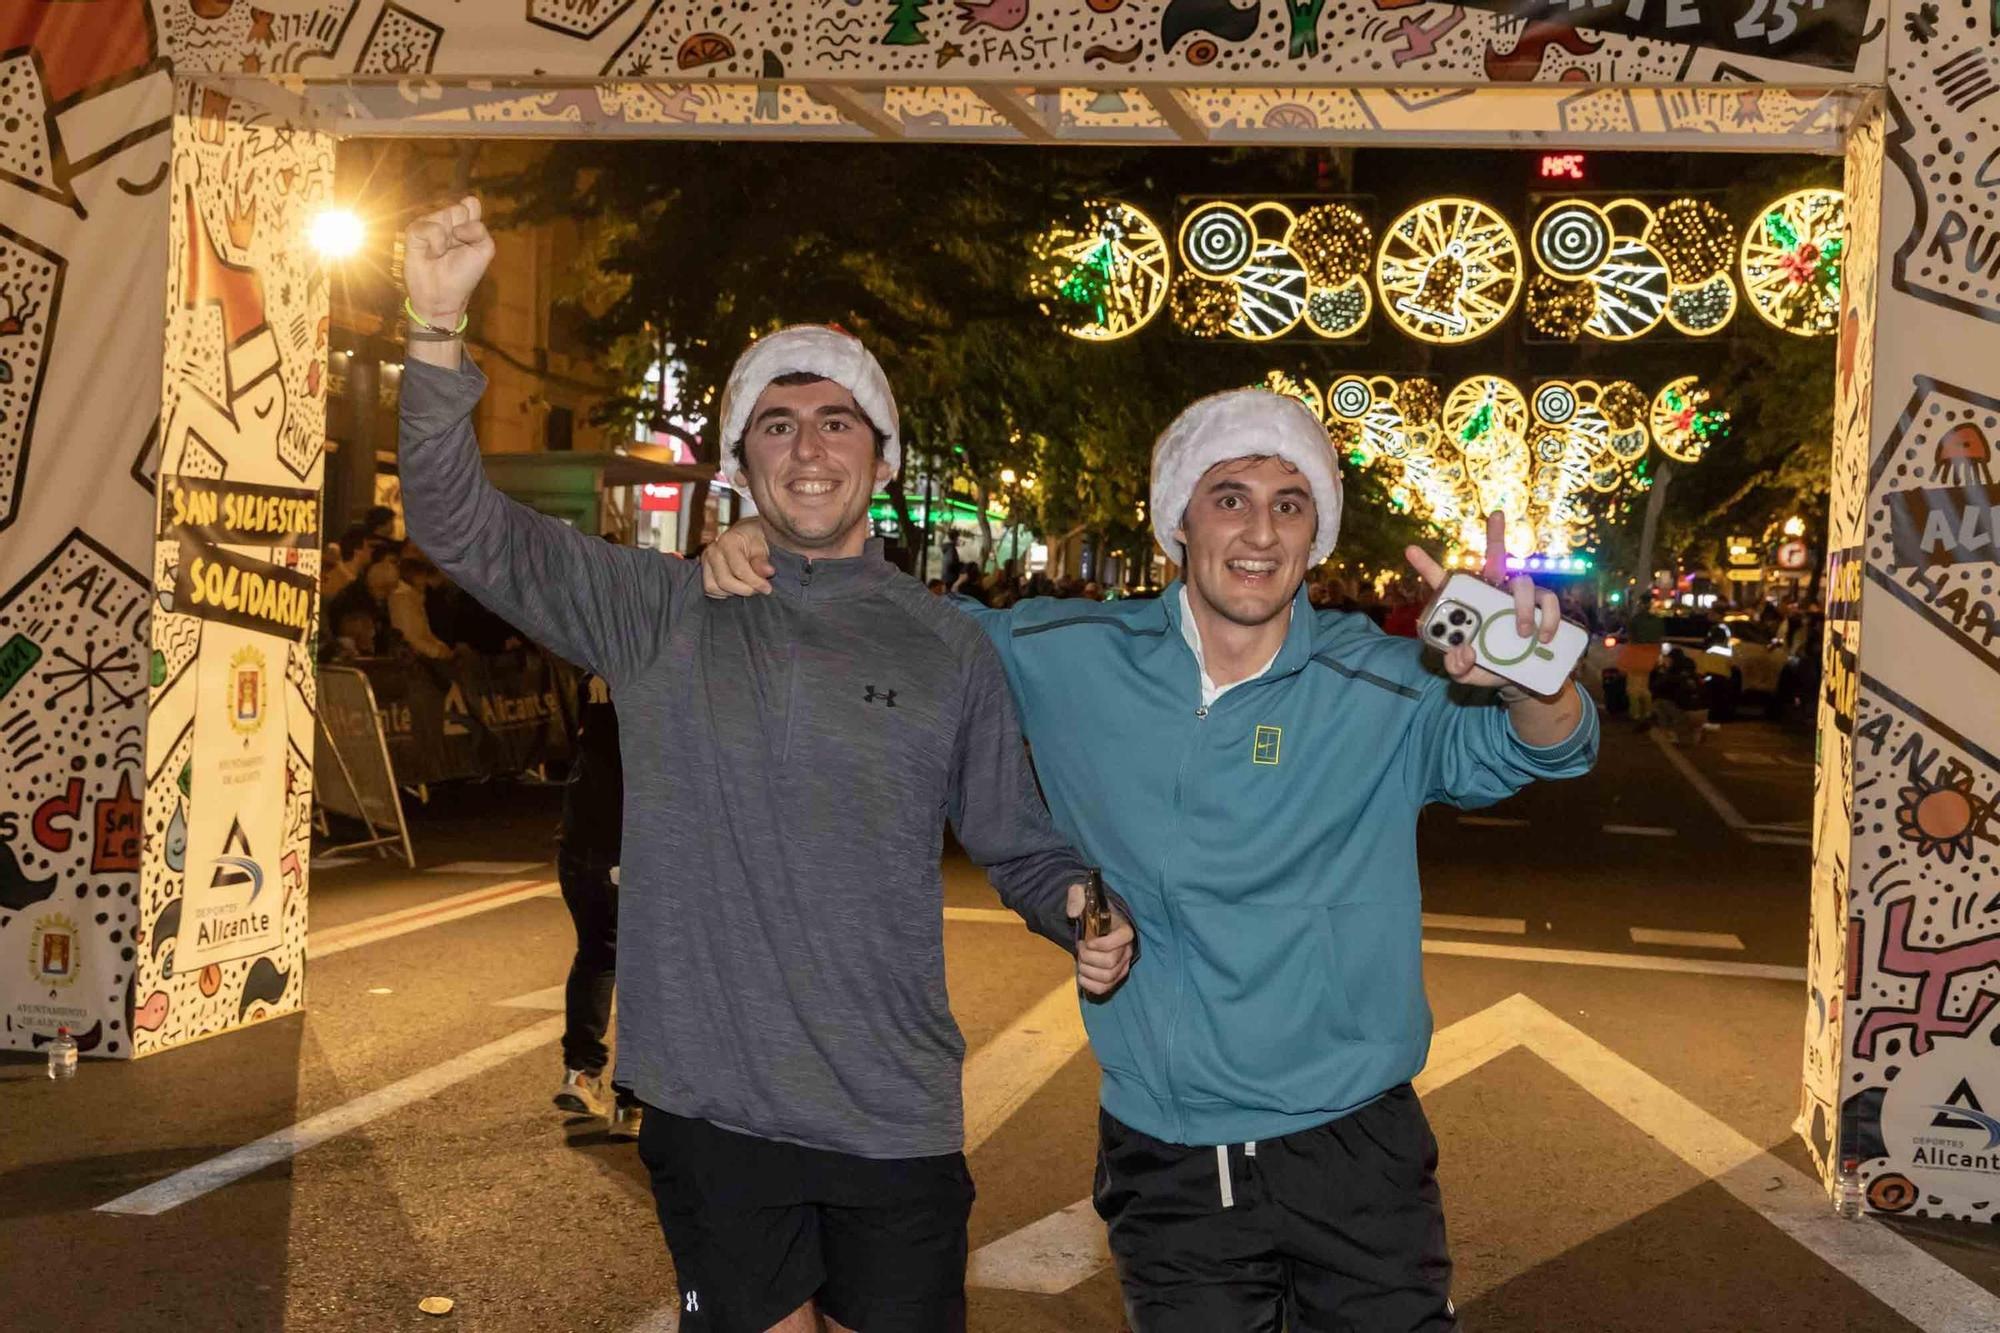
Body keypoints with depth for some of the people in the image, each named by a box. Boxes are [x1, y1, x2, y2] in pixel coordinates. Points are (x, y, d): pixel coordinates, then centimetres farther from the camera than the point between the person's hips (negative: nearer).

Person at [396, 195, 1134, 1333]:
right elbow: (464, 527, -4)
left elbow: (1020, 845, 10)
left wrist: (1085, 913, -11)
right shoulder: (664, 615, 1)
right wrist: (440, 330, -16)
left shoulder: (953, 649, 3)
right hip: (714, 1109, 0)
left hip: (898, 1121, 0)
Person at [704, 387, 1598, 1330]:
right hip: (1164, 1162, 1)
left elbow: (1526, 747, -20)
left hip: (1356, 1149, -1)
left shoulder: (1383, 689, -8)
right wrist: (768, 551, -7)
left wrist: (1522, 678, -43)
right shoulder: (1068, 661, -4)